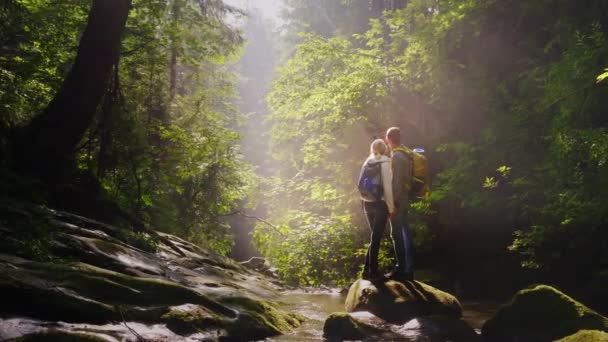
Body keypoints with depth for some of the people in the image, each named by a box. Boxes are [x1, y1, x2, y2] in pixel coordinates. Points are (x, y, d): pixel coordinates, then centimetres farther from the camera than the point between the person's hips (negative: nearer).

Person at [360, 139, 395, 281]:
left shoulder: (367, 163, 7)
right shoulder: (384, 163, -10)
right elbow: (388, 187, -12)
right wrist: (391, 207, -7)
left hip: (368, 203, 6)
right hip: (380, 204, -6)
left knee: (374, 237, 16)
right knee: (376, 238, 1)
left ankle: (368, 270, 16)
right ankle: (372, 272, 6)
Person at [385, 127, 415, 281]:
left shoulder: (396, 156, -16)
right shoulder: (405, 155, 12)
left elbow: (396, 182, -21)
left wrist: (393, 203, -20)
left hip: (398, 200, -9)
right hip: (405, 200, 9)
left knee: (397, 234, -4)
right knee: (404, 234, 13)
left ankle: (401, 269, 0)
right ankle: (407, 269, 19)